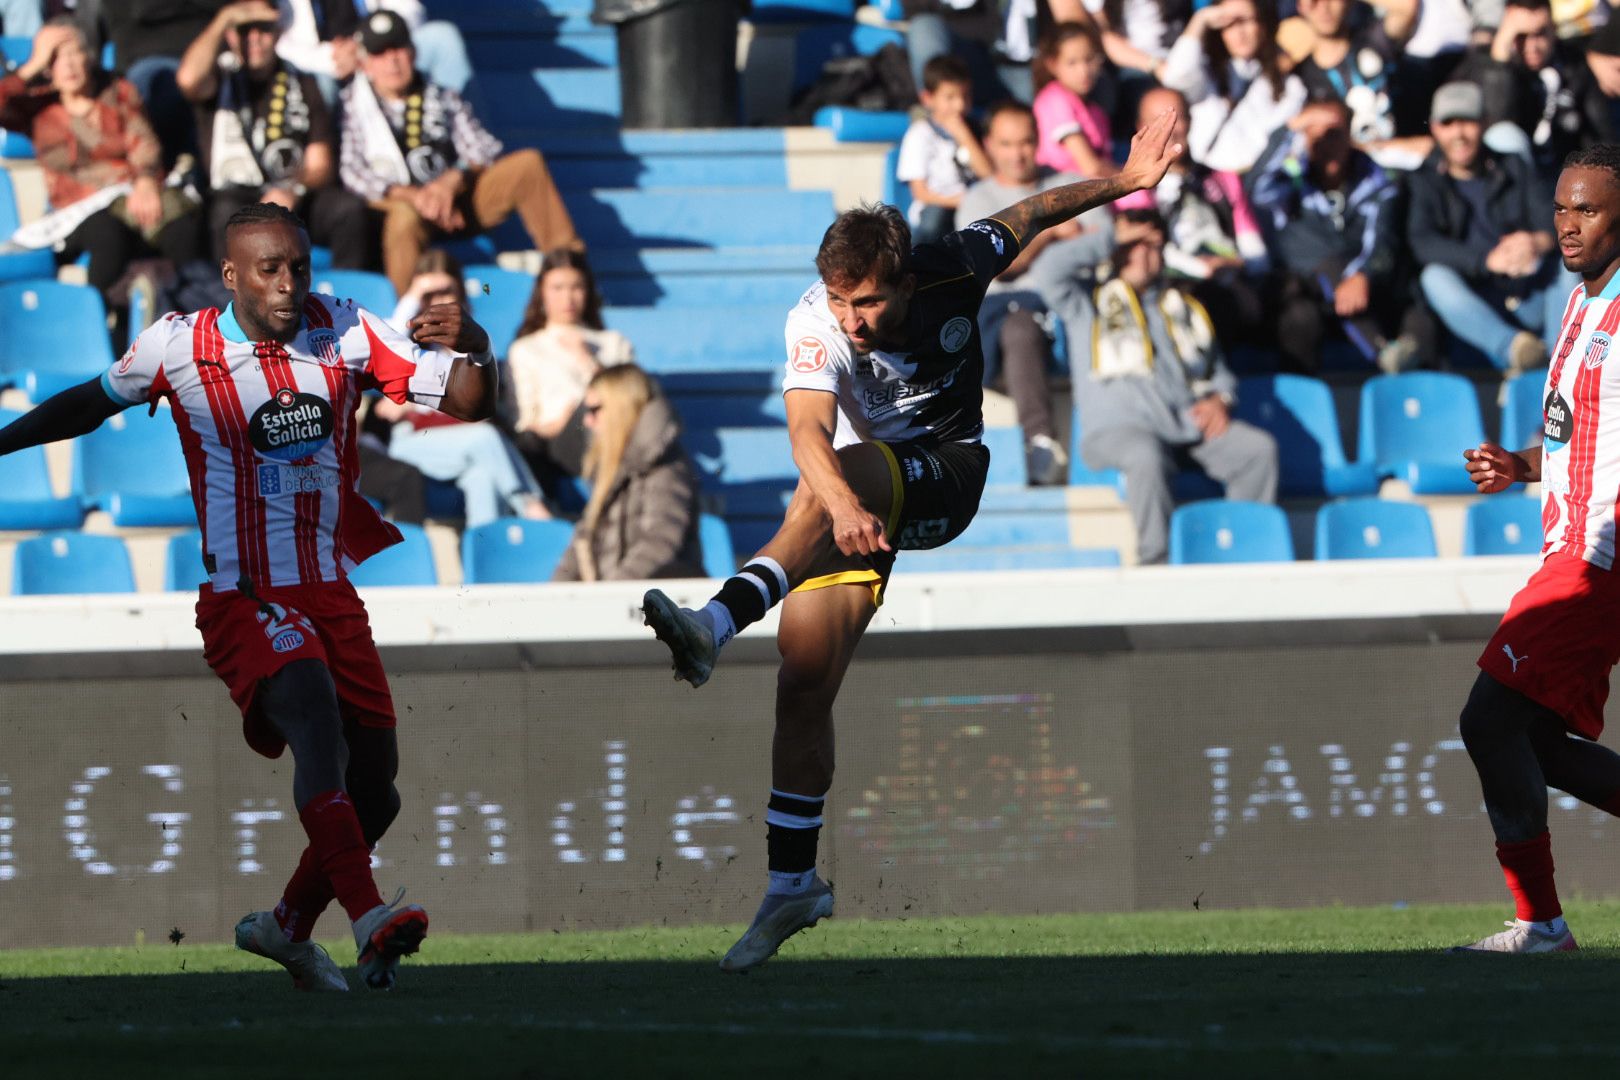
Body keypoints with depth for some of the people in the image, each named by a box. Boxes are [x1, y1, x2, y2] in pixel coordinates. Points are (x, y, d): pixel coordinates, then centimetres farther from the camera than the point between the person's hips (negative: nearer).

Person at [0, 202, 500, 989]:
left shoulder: (344, 333, 2)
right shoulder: (179, 347, -4)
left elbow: (467, 403, 1)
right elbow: (97, 401, 15)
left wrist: (471, 348, -20)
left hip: (332, 594, 5)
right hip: (244, 600, -5)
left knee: (373, 795, 6)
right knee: (313, 710, -33)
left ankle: (289, 926, 32)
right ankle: (368, 917, -44)